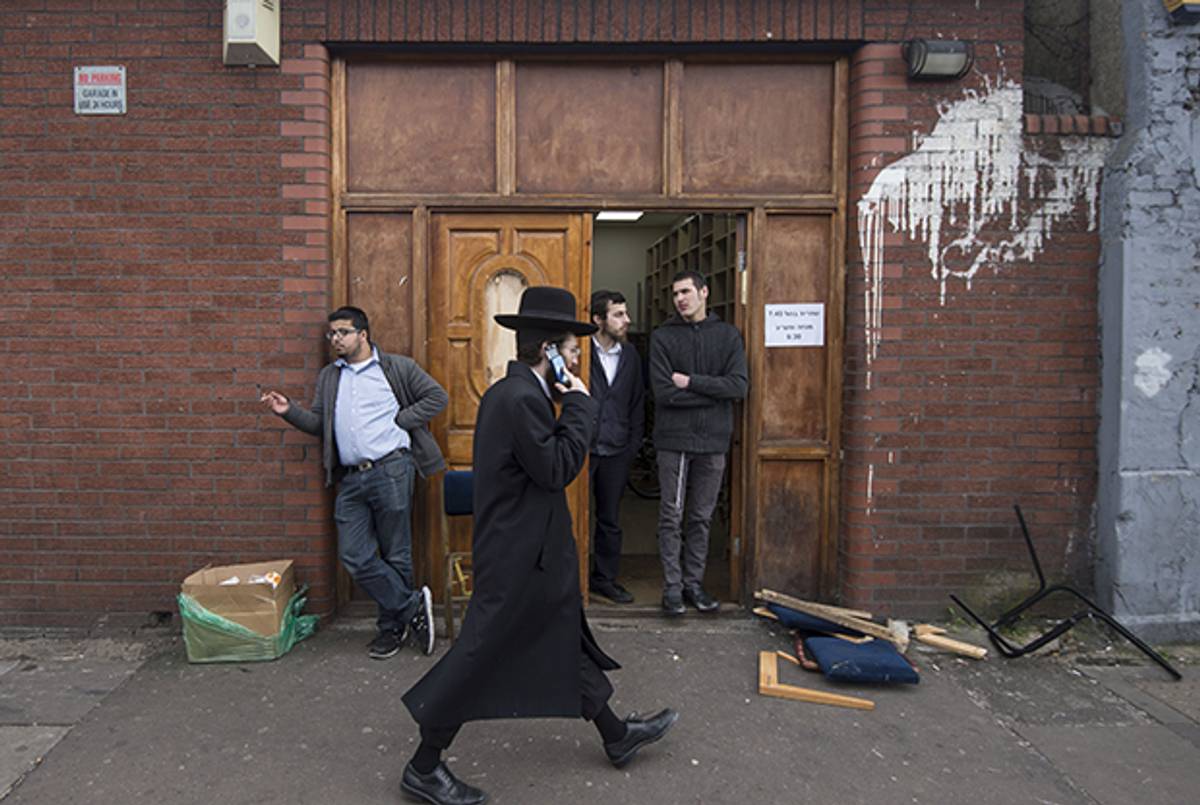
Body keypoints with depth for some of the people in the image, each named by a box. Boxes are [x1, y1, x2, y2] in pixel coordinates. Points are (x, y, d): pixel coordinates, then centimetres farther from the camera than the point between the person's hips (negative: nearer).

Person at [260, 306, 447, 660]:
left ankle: (392, 626, 18)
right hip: (351, 478, 5)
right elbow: (319, 424, 16)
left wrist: (400, 421, -4)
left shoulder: (397, 367, 4)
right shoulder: (328, 377, 19)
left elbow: (436, 397, 2)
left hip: (391, 471, -5)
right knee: (354, 557, -2)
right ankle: (412, 606, 10)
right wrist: (289, 411, 0)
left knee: (395, 556, 3)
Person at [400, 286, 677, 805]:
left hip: (528, 548, 11)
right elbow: (557, 469, -22)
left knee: (566, 642, 21)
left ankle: (616, 737, 38)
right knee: (480, 656, 3)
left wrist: (565, 402, 6)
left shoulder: (508, 391, 10)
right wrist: (578, 403, -16)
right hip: (519, 554, -11)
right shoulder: (522, 398, -23)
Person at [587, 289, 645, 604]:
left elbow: (637, 402, 13)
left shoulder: (630, 355, 8)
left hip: (616, 452, 5)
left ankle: (605, 578, 27)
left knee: (610, 520, 13)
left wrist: (633, 443, 7)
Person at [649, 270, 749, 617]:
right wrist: (714, 391, -9)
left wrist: (691, 382, -12)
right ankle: (672, 586, 14)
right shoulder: (662, 337, 0)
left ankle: (694, 583, 23)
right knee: (672, 516, 3)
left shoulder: (728, 335, 5)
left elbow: (739, 386, -8)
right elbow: (663, 392, -12)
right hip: (673, 440, -2)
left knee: (701, 518, 11)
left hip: (713, 441, 2)